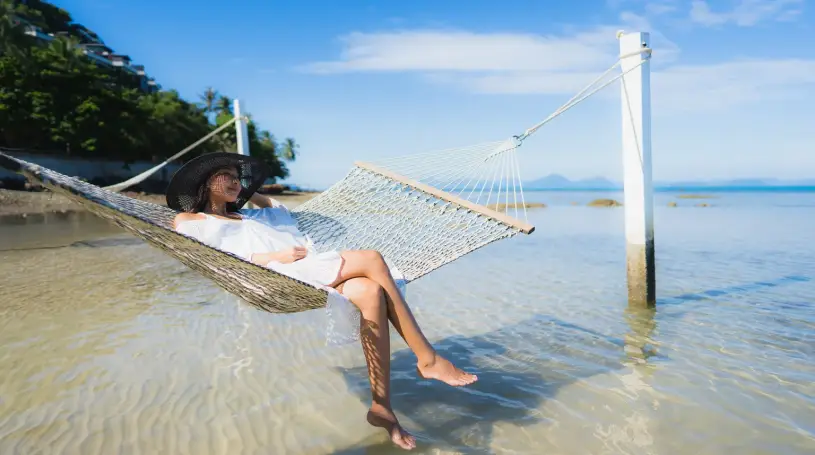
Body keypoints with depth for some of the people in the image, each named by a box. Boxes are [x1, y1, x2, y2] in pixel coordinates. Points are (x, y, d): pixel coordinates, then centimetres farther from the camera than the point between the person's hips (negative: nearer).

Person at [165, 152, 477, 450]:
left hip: (307, 272, 7)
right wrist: (276, 256, -12)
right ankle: (427, 359, -15)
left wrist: (249, 193, 46)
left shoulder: (249, 216, 34)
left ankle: (381, 407, -23)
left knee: (371, 293, -25)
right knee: (372, 259, -21)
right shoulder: (188, 220, 14)